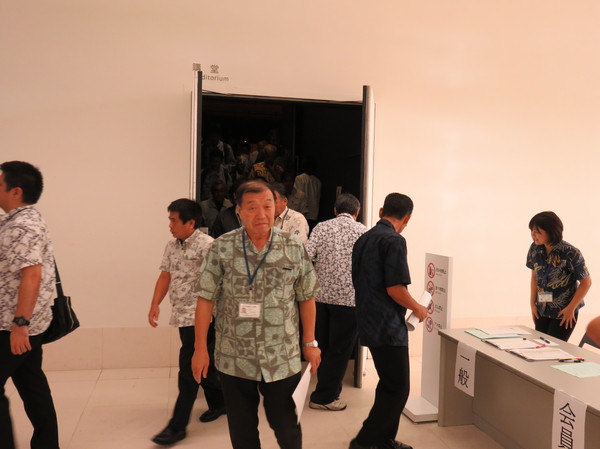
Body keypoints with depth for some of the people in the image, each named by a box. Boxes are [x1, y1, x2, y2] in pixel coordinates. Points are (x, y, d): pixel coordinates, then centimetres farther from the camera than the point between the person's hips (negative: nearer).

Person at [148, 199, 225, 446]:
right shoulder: (172, 246, 11)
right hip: (183, 315, 8)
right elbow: (165, 275, 14)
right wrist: (155, 304, 5)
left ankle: (177, 426, 4)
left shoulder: (207, 245, -15)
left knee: (188, 369, -4)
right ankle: (218, 403, 36)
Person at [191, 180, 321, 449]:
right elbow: (206, 299, -3)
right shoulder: (222, 248, -6)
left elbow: (306, 298, 4)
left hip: (283, 359, 0)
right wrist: (200, 348, -4)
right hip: (234, 360, 0)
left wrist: (309, 343, 4)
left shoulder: (294, 249, -3)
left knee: (286, 426, 14)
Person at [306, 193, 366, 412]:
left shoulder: (322, 227, 2)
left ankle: (330, 389, 33)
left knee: (323, 347, 19)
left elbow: (306, 255, -9)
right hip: (348, 298, -3)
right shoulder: (362, 231, -2)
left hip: (321, 295, 4)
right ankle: (323, 397, 15)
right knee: (339, 350, 8)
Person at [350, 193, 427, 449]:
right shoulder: (394, 241, -16)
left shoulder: (363, 239, 11)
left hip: (368, 324, 9)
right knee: (398, 390, 1)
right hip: (388, 327, -9)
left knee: (389, 385, 20)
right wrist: (418, 309, -4)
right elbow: (395, 288, -21)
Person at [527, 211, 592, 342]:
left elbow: (586, 282, -10)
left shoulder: (571, 253, -20)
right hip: (542, 311, 5)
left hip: (564, 312, -5)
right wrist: (533, 303, 5)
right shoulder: (535, 249, -6)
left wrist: (571, 308, -10)